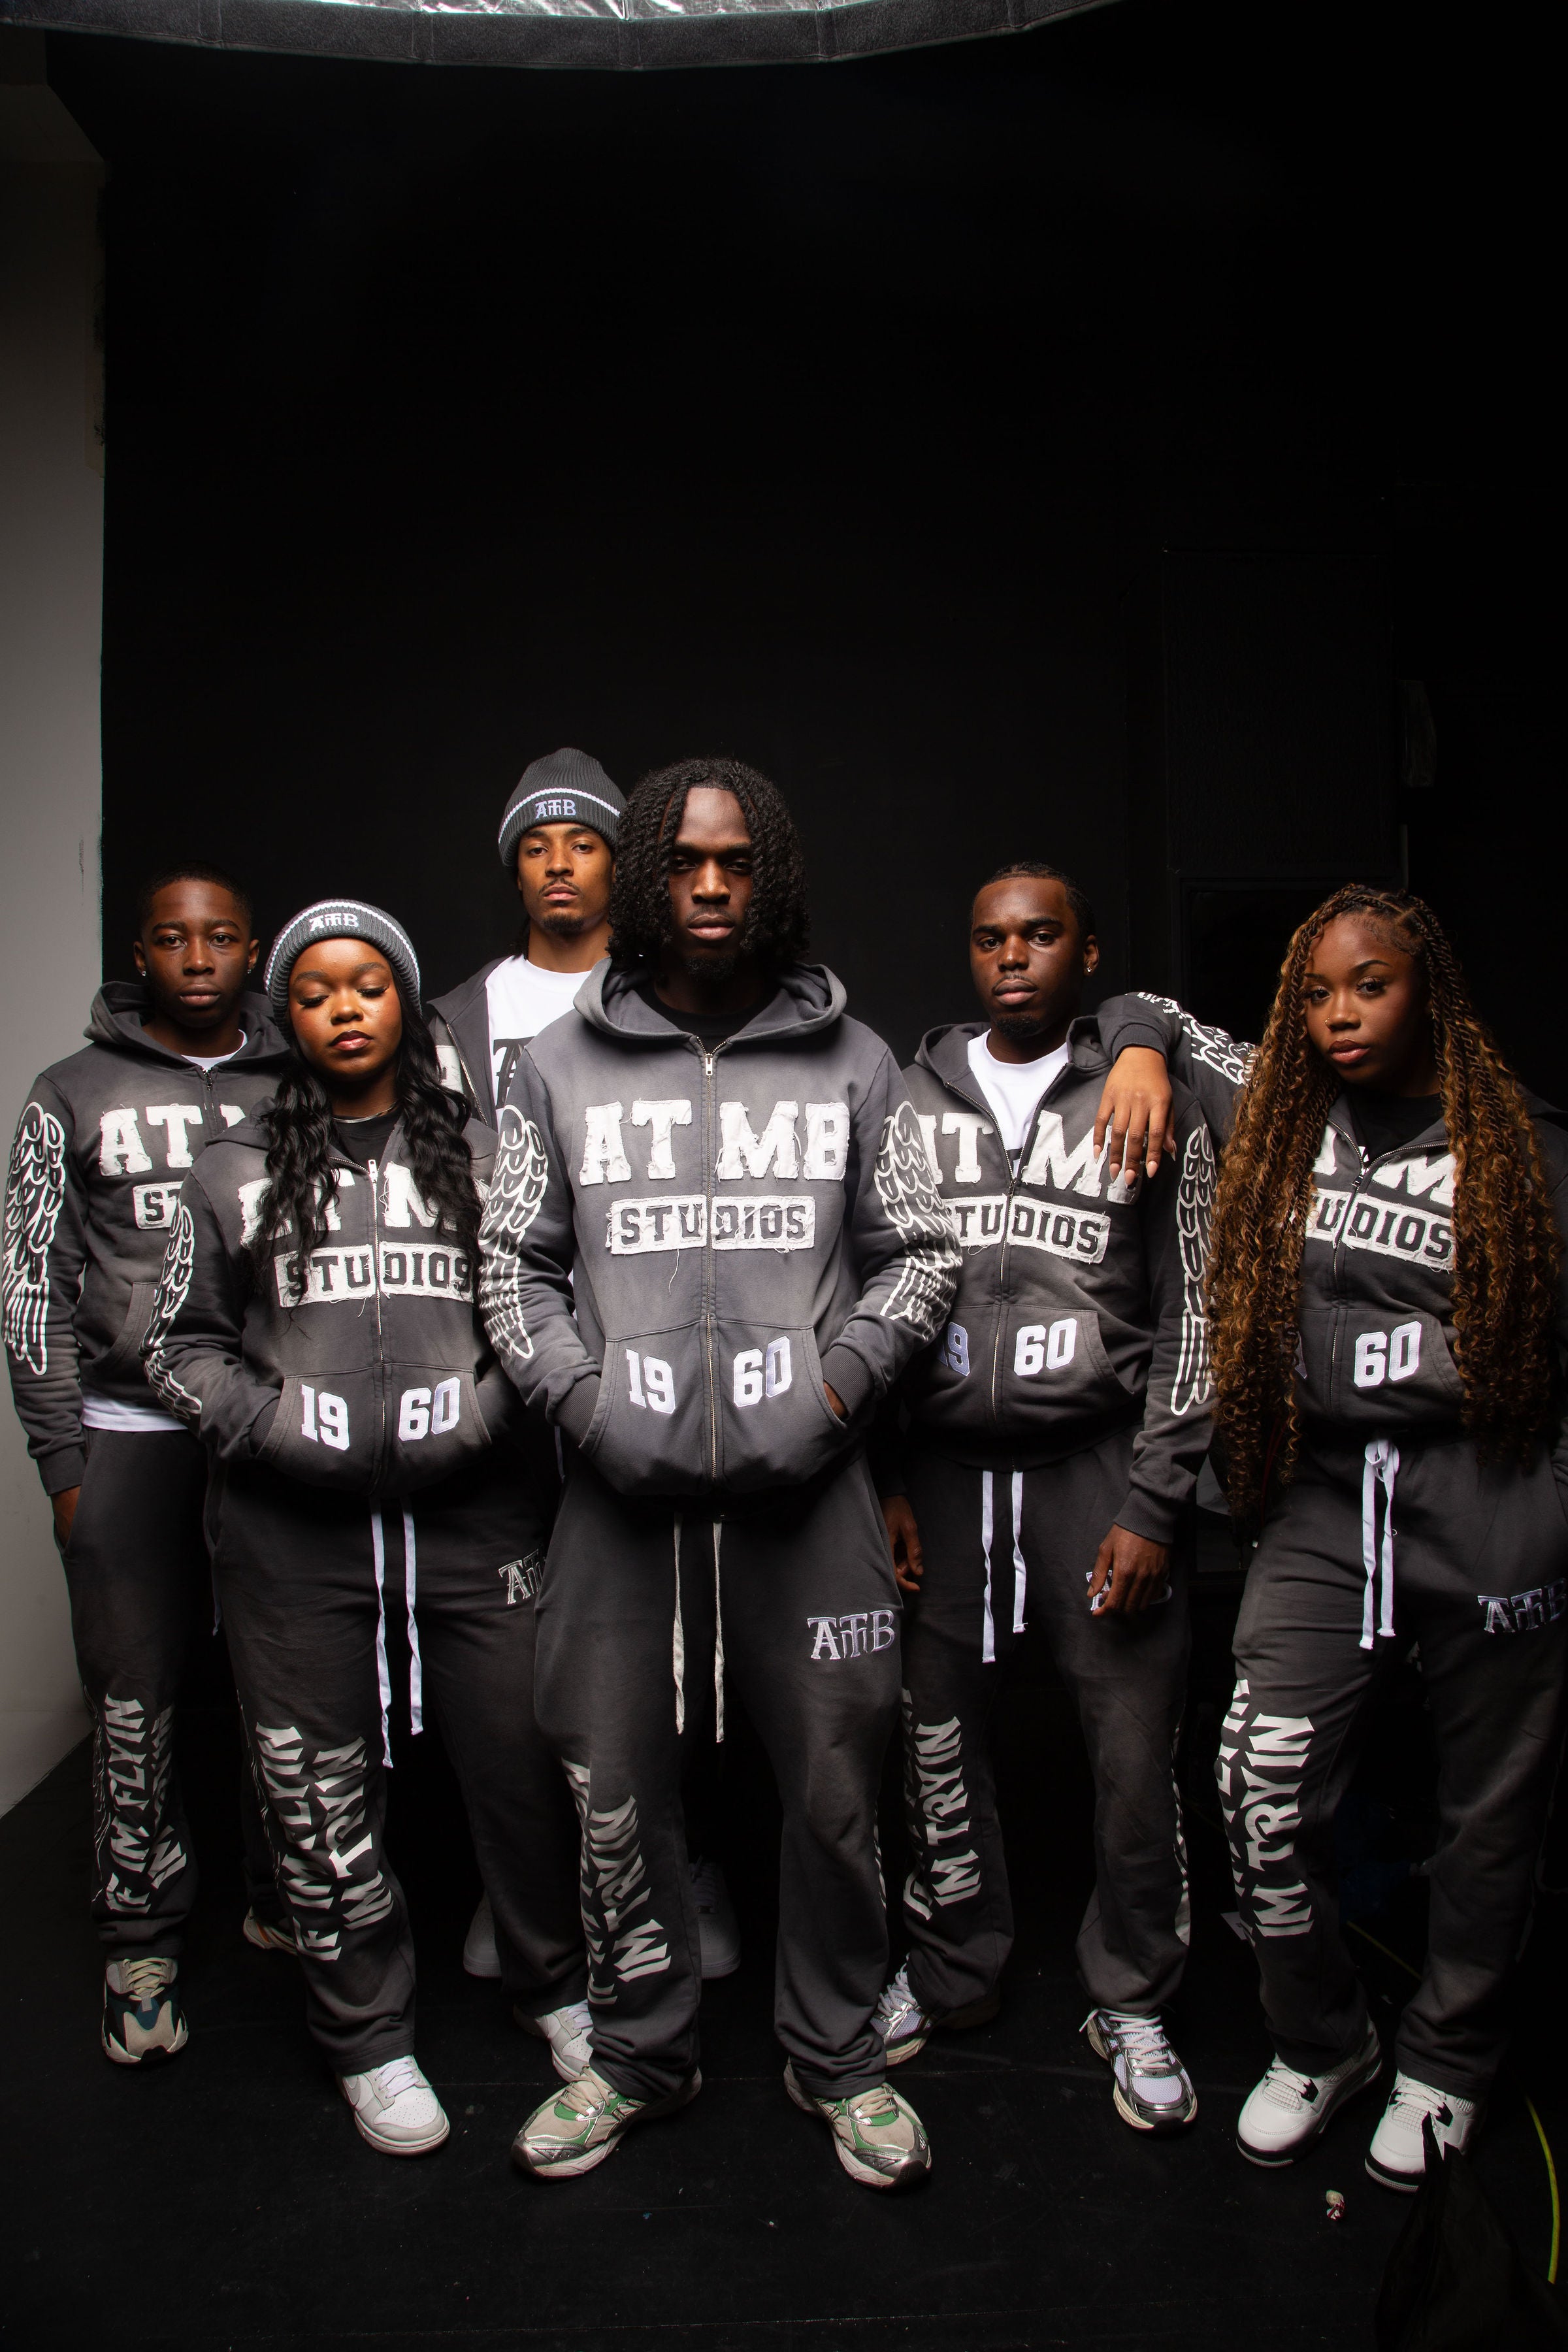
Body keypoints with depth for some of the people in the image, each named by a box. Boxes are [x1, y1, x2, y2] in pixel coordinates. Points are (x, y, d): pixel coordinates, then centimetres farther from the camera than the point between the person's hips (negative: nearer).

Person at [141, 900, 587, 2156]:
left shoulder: (482, 1152, 7)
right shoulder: (237, 1171, 8)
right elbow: (183, 1342, 10)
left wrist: (480, 1413, -9)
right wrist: (276, 1426, -5)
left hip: (470, 1513, 0)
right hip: (294, 1528, 1)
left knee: (521, 1760, 6)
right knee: (323, 1790, 9)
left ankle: (558, 1984, 32)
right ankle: (369, 2038, 30)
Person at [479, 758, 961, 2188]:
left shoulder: (850, 1062, 7)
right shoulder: (562, 1065, 8)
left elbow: (921, 1251, 9)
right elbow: (514, 1260, 10)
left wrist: (838, 1382, -6)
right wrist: (582, 1394, -5)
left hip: (806, 1481, 0)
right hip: (625, 1483, 1)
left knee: (835, 1785, 8)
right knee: (619, 1790, 10)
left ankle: (838, 2056, 31)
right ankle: (641, 2057, 33)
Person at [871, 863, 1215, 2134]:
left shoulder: (1152, 1108, 3)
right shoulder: (908, 1102, 8)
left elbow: (1193, 1316, 1)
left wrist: (1153, 1506, -5)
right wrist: (882, 1481, 3)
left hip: (1099, 1469, -1)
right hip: (941, 1469, 2)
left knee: (1137, 1752, 3)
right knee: (940, 1740, 10)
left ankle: (1132, 2002, 26)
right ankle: (954, 1970, 33)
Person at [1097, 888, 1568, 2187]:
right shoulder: (1277, 1107, 8)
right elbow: (1151, 1011, 22)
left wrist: (1356, 1354, -4)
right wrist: (1143, 1048, 2)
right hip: (1325, 1506, 2)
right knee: (1265, 1789, -6)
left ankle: (1446, 2067, 35)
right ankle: (1320, 2043, 22)